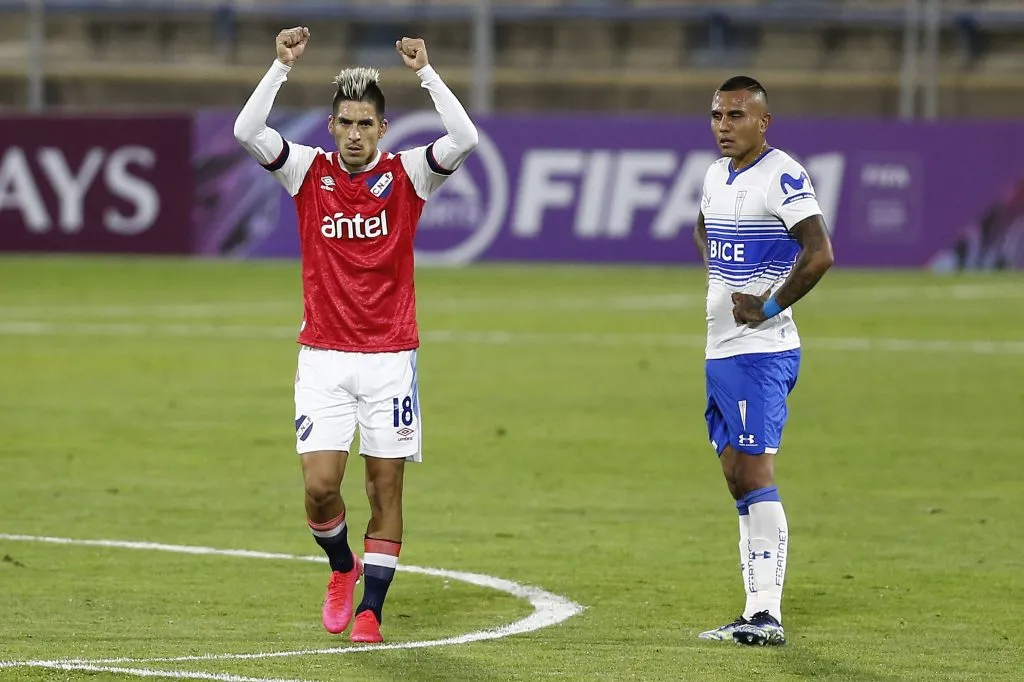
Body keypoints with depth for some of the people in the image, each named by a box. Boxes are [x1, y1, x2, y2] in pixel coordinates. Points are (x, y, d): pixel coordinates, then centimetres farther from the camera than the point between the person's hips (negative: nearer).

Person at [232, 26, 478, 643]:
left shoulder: (406, 175, 0)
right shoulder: (309, 171, 2)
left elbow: (464, 139, -17)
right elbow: (247, 132, -12)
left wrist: (426, 72, -18)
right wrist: (283, 66, -16)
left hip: (391, 356, 0)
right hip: (323, 356, 0)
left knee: (386, 487, 0)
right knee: (320, 486, -7)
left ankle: (370, 609, 8)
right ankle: (343, 568, 22)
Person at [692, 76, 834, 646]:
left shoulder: (782, 177, -14)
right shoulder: (717, 176, 14)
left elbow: (820, 254, -24)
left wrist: (767, 307, -18)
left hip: (762, 352, -10)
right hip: (722, 349, 10)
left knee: (754, 474, -13)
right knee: (739, 479, 10)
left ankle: (767, 614, -14)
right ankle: (757, 609, 14)